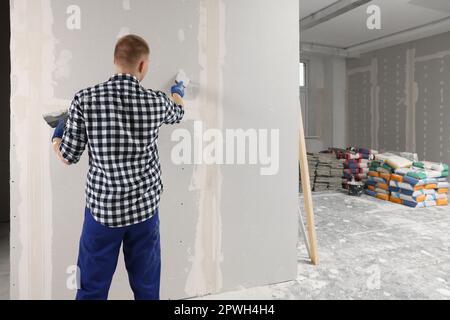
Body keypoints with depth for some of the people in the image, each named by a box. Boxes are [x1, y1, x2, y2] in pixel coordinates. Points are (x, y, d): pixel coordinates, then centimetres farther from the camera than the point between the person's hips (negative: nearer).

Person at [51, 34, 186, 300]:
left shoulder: (85, 100, -10)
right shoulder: (157, 102, -7)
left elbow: (69, 157, -4)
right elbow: (178, 113, 17)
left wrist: (56, 137, 20)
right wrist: (178, 92, 40)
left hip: (102, 207, 0)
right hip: (145, 208, 1)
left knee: (92, 288, 15)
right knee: (147, 287, 17)